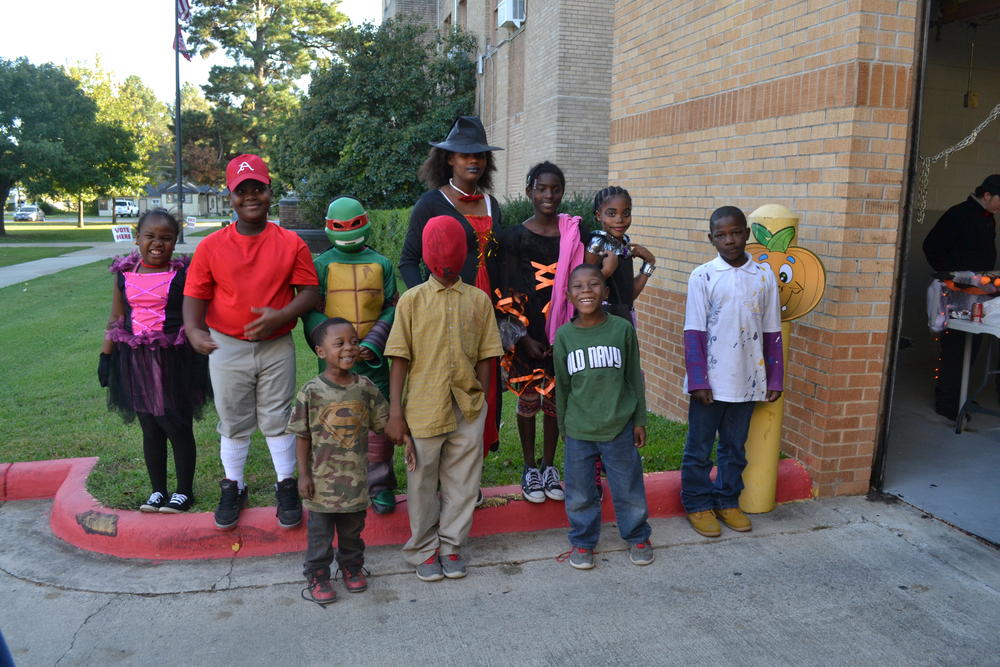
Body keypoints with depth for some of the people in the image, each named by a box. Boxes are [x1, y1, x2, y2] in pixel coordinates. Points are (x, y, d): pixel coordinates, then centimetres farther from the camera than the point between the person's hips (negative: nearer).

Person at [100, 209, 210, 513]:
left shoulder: (183, 273, -6)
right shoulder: (124, 274, 4)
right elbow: (115, 320, 11)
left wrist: (200, 357, -9)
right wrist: (105, 356, 9)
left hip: (174, 361, -3)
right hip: (136, 361, 4)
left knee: (179, 428, 5)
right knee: (150, 429, 13)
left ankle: (184, 491, 21)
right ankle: (158, 491, 27)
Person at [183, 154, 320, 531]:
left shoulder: (291, 244, -3)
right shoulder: (212, 246, -3)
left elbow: (310, 293, -5)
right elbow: (194, 295, -2)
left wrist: (280, 316, -21)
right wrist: (194, 331, -21)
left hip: (277, 347, -1)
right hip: (227, 347, 1)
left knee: (278, 420, 10)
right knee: (233, 422, 14)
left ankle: (286, 486, 25)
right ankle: (233, 488, 31)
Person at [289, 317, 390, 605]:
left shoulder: (365, 387, -5)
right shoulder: (311, 391, -13)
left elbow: (383, 423, 5)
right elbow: (302, 436, -7)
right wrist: (303, 475, -7)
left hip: (356, 477, 3)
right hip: (322, 479, -3)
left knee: (353, 529, 20)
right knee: (320, 530, 11)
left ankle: (352, 566, 41)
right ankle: (317, 575, 29)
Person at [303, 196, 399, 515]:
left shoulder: (381, 263, 7)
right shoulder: (321, 265, 4)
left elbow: (392, 309, 5)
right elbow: (311, 312, -1)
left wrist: (372, 345, -9)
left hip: (373, 357, 1)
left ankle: (380, 486, 14)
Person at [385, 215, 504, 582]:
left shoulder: (479, 300, 3)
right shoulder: (412, 300, -3)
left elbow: (484, 358, 6)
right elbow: (400, 359, -4)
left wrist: (480, 402, 5)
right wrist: (395, 412, -7)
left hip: (468, 410, 2)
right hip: (423, 410, -2)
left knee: (462, 482, 12)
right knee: (423, 484, 11)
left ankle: (451, 546, 30)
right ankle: (424, 550, 28)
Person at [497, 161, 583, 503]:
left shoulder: (574, 233, 3)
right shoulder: (514, 236, -5)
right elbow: (507, 294, -7)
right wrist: (524, 339, -12)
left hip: (562, 333, 2)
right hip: (526, 334, -2)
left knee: (555, 399, 12)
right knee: (527, 400, 8)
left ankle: (549, 465, 28)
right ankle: (530, 468, 24)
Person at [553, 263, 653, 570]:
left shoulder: (622, 329, -6)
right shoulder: (564, 335, -3)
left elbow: (634, 377, 2)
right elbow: (562, 385, 5)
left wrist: (639, 420, 3)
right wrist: (563, 426, 10)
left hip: (619, 427, -1)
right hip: (578, 430, 1)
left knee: (629, 488, 13)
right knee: (580, 493, 11)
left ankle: (637, 536, 36)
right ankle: (582, 541, 33)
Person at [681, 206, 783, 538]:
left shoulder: (764, 276, 1)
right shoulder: (702, 276, -7)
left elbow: (772, 332, 6)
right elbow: (694, 333, -9)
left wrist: (775, 378, 5)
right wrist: (698, 381, -12)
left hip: (748, 381, 3)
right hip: (710, 381, -3)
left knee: (734, 446, 16)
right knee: (699, 446, 9)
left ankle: (727, 501, 32)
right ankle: (697, 504, 24)